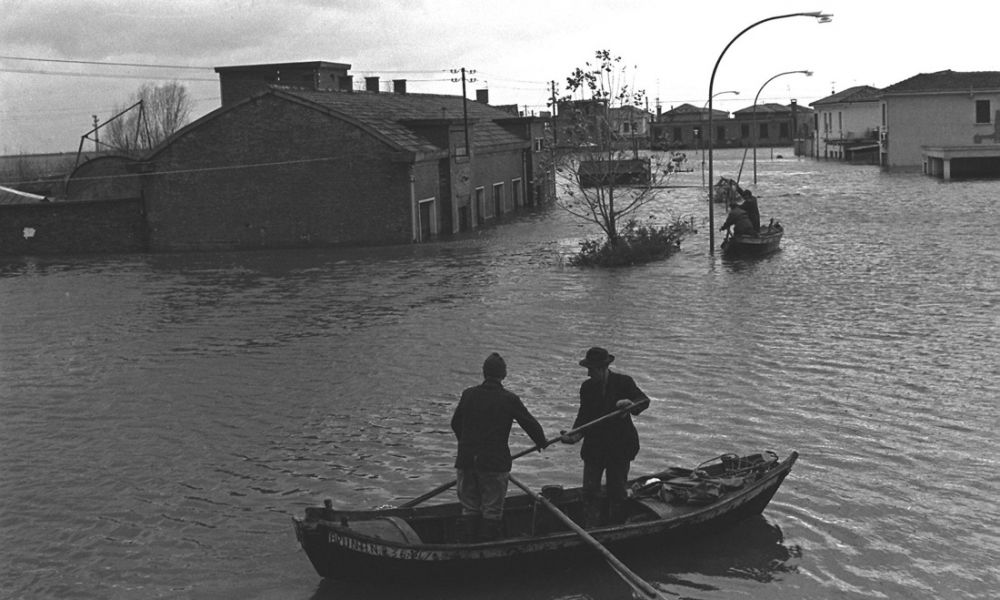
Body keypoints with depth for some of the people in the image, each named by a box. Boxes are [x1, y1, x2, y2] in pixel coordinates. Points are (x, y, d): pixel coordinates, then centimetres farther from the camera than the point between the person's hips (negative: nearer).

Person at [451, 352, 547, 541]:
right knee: (492, 511, 7)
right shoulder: (509, 399, -8)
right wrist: (541, 442, 19)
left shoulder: (468, 395, 3)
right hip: (495, 462, -4)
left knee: (469, 509, 14)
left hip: (466, 461, 4)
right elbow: (530, 423, -2)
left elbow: (455, 424, 14)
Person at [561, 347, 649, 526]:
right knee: (590, 491, -1)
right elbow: (584, 415, -1)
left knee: (616, 490, 8)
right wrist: (575, 434, -18)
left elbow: (644, 400, -16)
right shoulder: (587, 387, 1)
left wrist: (630, 403, -39)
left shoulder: (623, 382, -7)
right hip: (594, 447, 2)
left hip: (619, 447, -2)